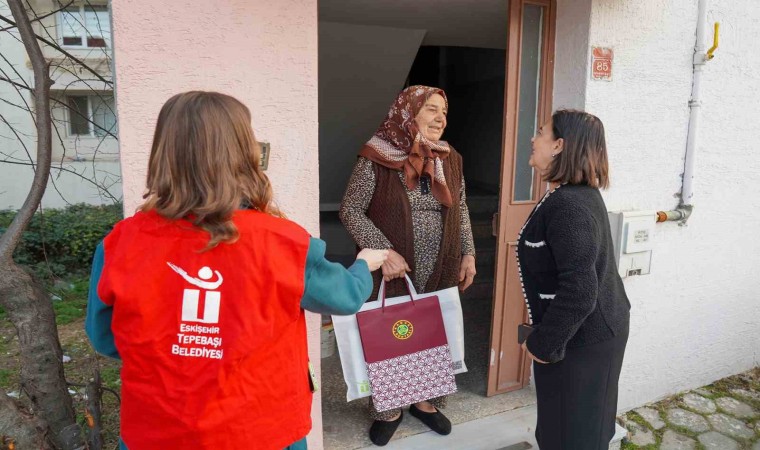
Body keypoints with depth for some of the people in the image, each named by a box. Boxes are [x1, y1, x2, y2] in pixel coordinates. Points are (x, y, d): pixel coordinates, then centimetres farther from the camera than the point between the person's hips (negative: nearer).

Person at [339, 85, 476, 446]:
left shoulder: (451, 159, 5)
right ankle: (387, 411, 30)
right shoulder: (376, 158, -11)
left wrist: (468, 253, 7)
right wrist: (383, 251, -20)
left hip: (441, 272, 5)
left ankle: (426, 401, 39)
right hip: (392, 271, -4)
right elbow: (351, 210, -10)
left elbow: (460, 210, 14)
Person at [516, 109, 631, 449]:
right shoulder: (582, 193, 6)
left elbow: (579, 291, -31)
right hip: (596, 330, 10)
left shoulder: (567, 206, -27)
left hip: (581, 338, -10)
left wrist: (543, 343, -18)